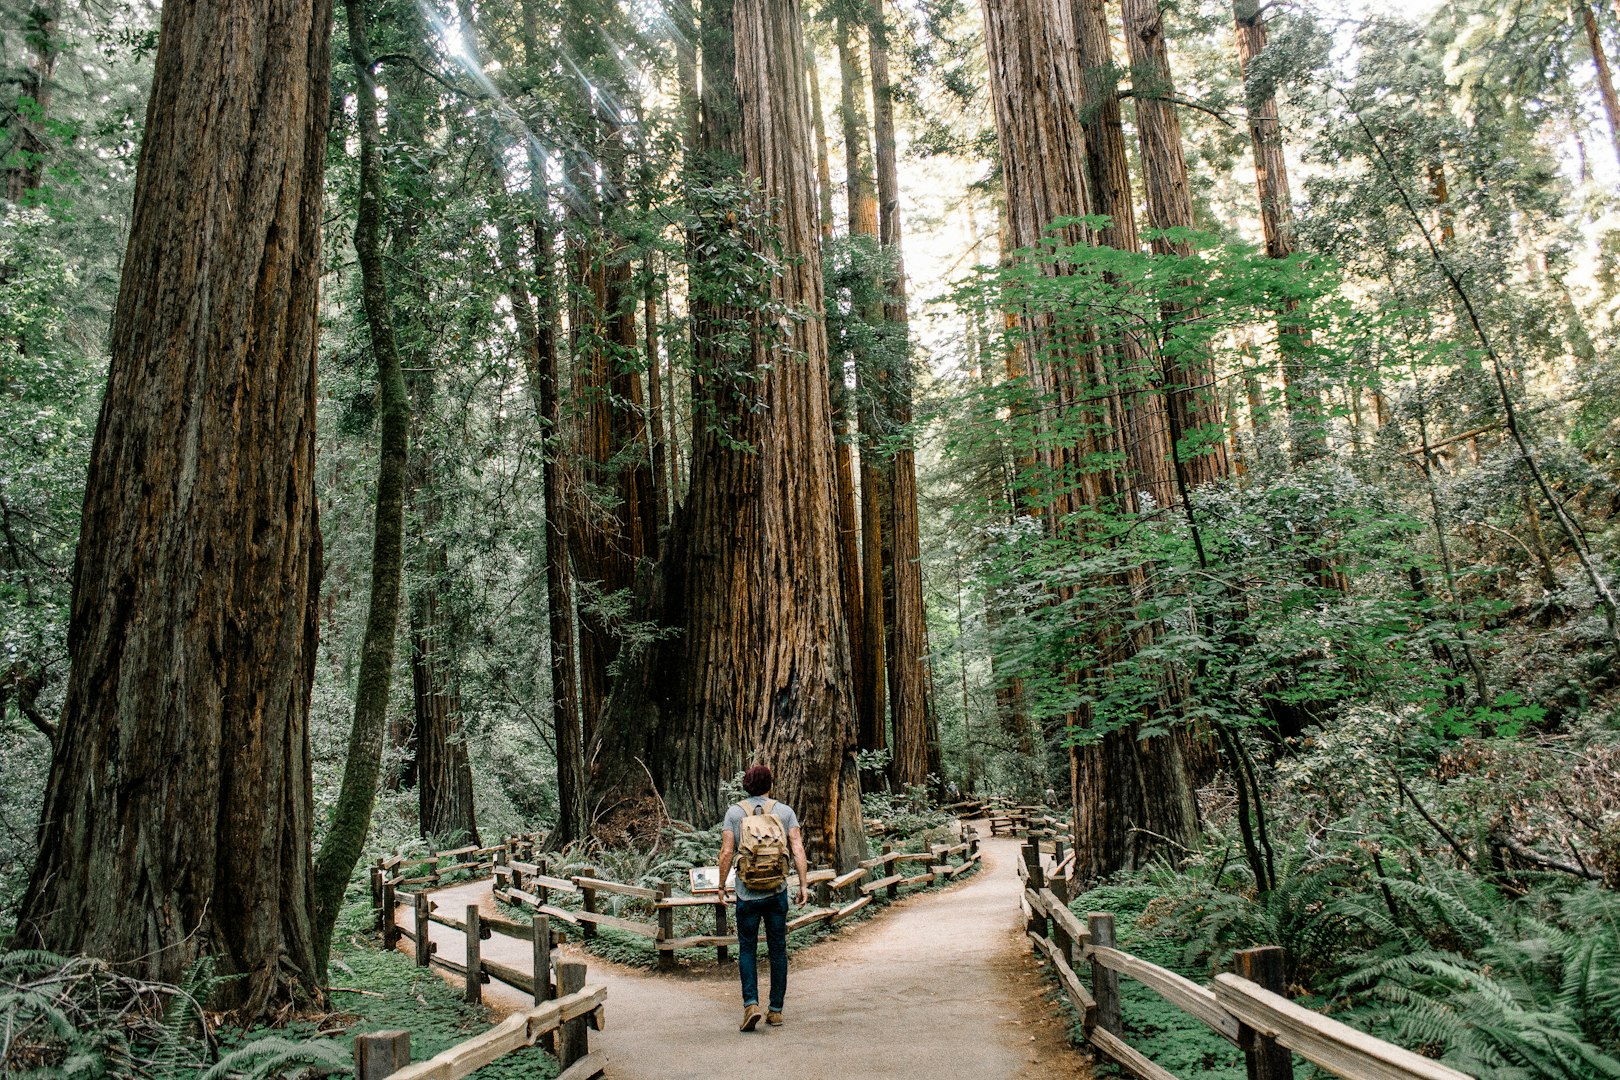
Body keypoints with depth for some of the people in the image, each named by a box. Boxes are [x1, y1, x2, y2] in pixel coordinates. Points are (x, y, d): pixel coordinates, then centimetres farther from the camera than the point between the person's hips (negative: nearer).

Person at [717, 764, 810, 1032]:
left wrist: (722, 885, 5)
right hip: (778, 892, 1)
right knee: (778, 950, 12)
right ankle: (776, 1010, 16)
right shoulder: (784, 811, 2)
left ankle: (751, 1003, -6)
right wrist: (803, 885, 0)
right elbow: (798, 849, -4)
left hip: (747, 894, -1)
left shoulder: (734, 812, 0)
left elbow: (726, 852, -5)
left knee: (747, 949, 10)